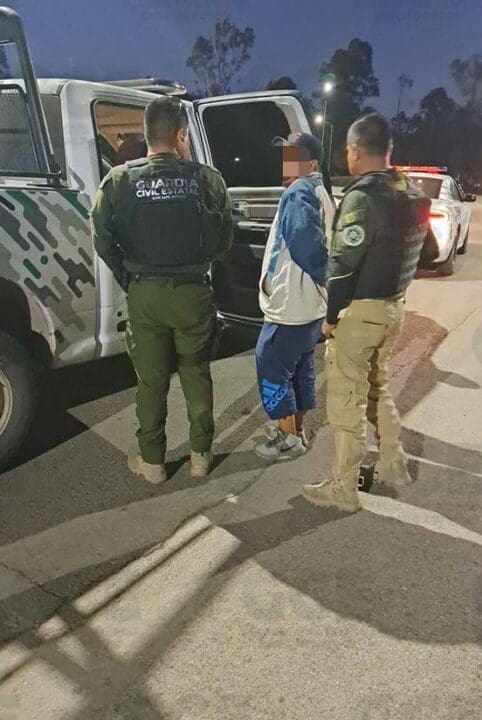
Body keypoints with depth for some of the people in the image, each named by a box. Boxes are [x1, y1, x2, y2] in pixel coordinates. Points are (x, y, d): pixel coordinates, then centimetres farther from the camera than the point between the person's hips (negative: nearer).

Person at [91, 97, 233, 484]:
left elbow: (103, 240, -4)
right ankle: (201, 454, 25)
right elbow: (223, 239, -1)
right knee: (196, 373, 15)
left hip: (144, 293, 0)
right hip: (192, 292, 0)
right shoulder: (205, 178, -6)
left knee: (151, 379, 12)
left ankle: (152, 461, 23)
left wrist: (129, 279, 8)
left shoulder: (119, 179, -4)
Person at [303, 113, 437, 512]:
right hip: (395, 305, 9)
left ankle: (344, 488, 13)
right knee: (378, 387, 23)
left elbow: (343, 265, -19)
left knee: (346, 398, 2)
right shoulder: (413, 195, 8)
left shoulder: (362, 197, -18)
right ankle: (393, 464, 34)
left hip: (360, 310, -8)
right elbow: (428, 252, 17)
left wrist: (331, 316, -11)